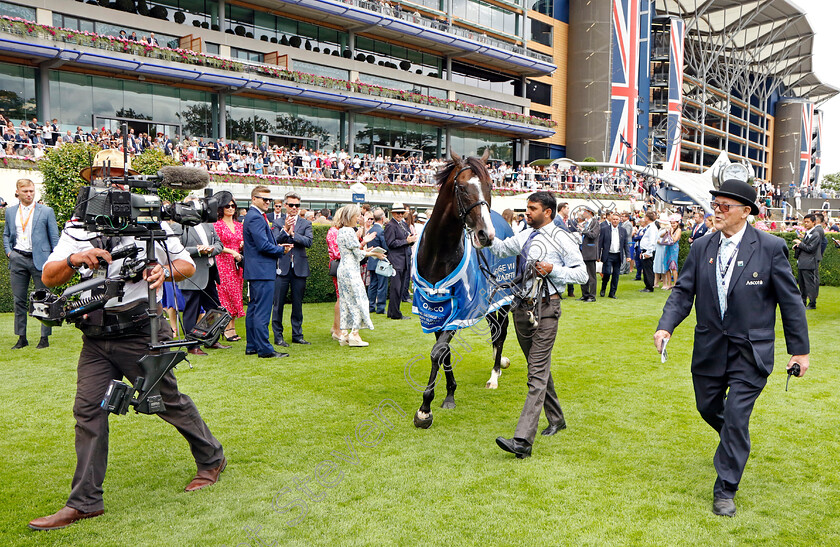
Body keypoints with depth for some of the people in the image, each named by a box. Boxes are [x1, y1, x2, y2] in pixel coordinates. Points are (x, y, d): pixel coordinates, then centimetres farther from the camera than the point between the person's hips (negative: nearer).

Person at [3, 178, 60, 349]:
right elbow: (6, 235, 22)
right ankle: (21, 338, 15)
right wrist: (8, 251, 4)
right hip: (17, 259, 3)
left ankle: (45, 338, 6)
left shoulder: (46, 211, 2)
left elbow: (54, 237, 2)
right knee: (19, 300, 6)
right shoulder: (10, 212, 12)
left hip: (39, 260, -3)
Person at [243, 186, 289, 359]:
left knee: (254, 308, 14)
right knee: (262, 311, -8)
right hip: (262, 271, -11)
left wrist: (277, 247, 8)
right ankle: (264, 349, -5)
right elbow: (263, 246, -21)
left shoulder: (253, 216, 18)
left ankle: (252, 346, 22)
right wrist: (281, 249, -7)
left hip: (255, 271, 11)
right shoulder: (256, 218, -15)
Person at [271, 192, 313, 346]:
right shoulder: (278, 222, 7)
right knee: (278, 303, 0)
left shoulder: (306, 224, 10)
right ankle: (278, 336, 9)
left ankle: (297, 335, 18)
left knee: (298, 304, 8)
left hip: (300, 268, 2)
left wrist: (292, 233, -13)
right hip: (282, 267, -1)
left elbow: (309, 242, -7)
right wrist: (285, 230, -17)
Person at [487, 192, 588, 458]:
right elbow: (501, 249, 22)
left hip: (546, 308, -7)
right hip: (522, 306, 7)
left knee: (537, 373, -11)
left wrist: (552, 269, -19)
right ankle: (556, 419, 37)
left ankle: (523, 440, -18)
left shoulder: (561, 239, -7)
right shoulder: (525, 236, 13)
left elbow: (582, 274, -7)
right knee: (538, 367, 18)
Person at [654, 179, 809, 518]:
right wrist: (666, 326, -17)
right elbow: (683, 292, 0)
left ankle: (725, 491, 11)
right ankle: (735, 442, 52)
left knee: (736, 416, -6)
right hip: (710, 347, 4)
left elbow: (790, 300, -4)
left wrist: (800, 349, -1)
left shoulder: (771, 247, -9)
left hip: (750, 351, -4)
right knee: (708, 408, 17)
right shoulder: (701, 247, 1)